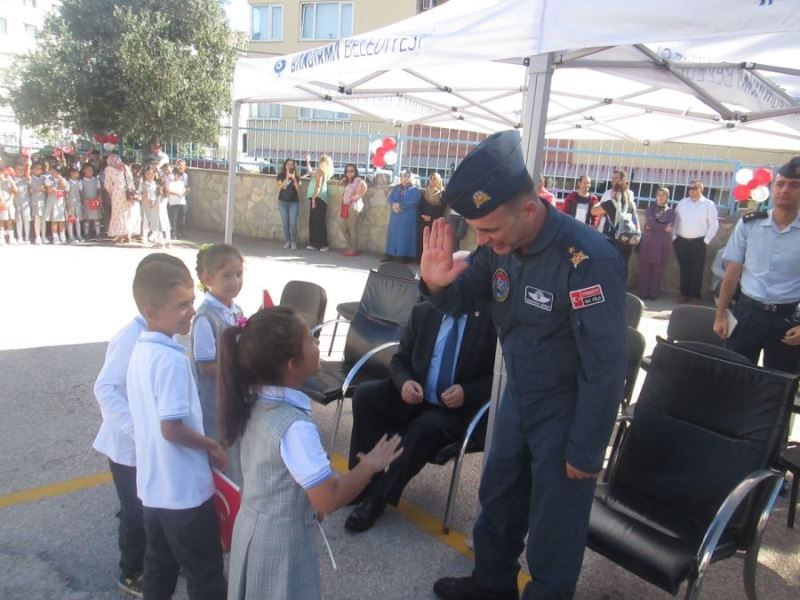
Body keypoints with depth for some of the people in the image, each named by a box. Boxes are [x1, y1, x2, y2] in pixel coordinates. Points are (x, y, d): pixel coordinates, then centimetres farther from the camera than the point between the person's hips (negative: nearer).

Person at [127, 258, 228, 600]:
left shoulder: (140, 351, 4)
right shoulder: (172, 359, -25)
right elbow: (172, 428, -27)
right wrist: (210, 445, -10)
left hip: (153, 487, 8)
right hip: (185, 490, -8)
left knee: (159, 566, 23)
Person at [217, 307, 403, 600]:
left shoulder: (254, 402, -7)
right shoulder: (295, 426, -32)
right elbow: (328, 499, -28)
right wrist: (370, 466, -15)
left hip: (252, 526, 7)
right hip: (282, 541, -7)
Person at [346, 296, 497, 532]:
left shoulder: (492, 319, -10)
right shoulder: (423, 312, 2)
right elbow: (400, 359, 8)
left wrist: (467, 393, -24)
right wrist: (404, 382, -14)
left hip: (459, 409, -4)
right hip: (415, 397, 5)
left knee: (427, 427, -34)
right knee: (365, 394, -17)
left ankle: (378, 498, -18)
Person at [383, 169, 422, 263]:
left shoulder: (414, 189, -3)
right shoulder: (397, 187, 15)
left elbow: (413, 202, -16)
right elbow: (390, 198, 5)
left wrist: (400, 205, -20)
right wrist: (394, 205, -17)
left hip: (407, 216, -5)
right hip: (395, 215, 6)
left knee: (405, 234, -5)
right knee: (393, 233, 5)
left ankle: (404, 255, -2)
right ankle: (390, 254, 9)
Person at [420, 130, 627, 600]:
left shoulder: (587, 259, -31)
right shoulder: (501, 243, -9)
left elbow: (606, 365, -25)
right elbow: (466, 301, 4)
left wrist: (586, 451, -16)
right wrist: (437, 284, -21)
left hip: (567, 413, -7)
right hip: (518, 399, 7)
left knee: (554, 523, 12)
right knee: (498, 497, 24)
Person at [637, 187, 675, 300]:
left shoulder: (670, 212, 12)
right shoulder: (650, 209, 12)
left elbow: (669, 227, -3)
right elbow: (649, 223, -4)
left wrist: (654, 227, -7)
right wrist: (663, 227, -7)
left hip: (662, 244, 0)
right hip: (648, 242, 0)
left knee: (658, 270, 0)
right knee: (644, 269, -1)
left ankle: (654, 294, 6)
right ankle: (643, 293, 4)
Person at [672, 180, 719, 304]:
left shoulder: (709, 205, 0)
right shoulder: (682, 203, 8)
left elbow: (714, 224, 0)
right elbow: (675, 220, 11)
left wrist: (706, 240, -5)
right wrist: (674, 237, 5)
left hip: (698, 242, -3)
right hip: (681, 241, 3)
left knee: (697, 271, 2)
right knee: (684, 269, 9)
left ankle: (695, 296, 10)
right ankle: (684, 294, 17)